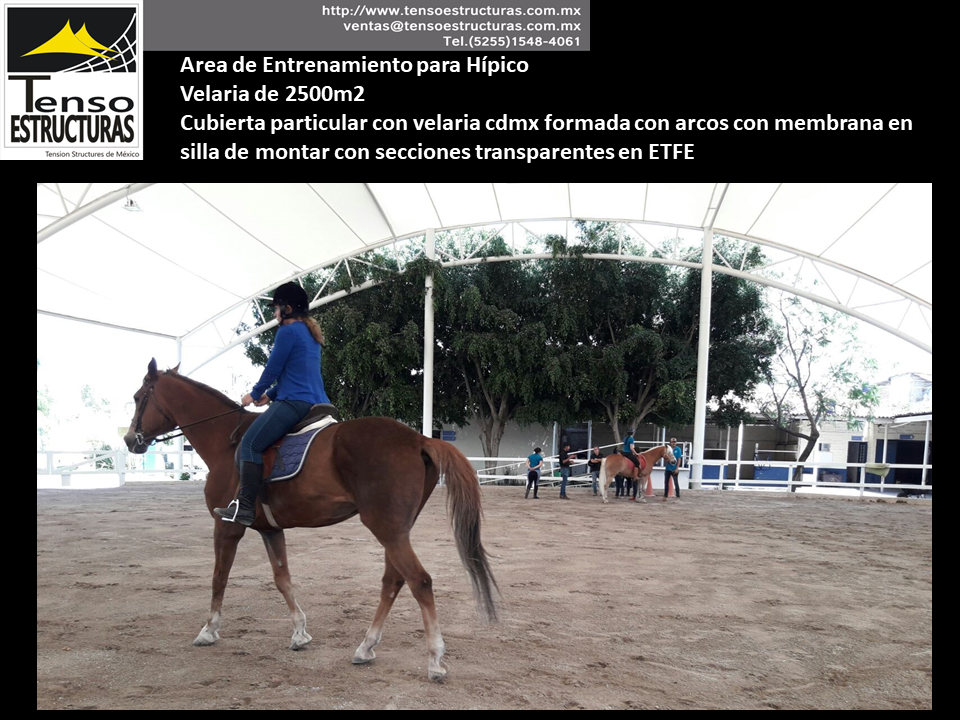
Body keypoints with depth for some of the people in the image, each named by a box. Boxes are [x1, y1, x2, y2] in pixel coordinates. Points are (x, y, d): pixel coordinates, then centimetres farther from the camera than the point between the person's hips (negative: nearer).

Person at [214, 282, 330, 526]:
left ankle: (245, 507, -20)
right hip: (318, 403, 10)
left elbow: (273, 368, -5)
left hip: (294, 403, -10)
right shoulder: (311, 333, 21)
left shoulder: (288, 331, -7)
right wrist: (270, 395, 23)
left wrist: (255, 394, 12)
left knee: (250, 442, -13)